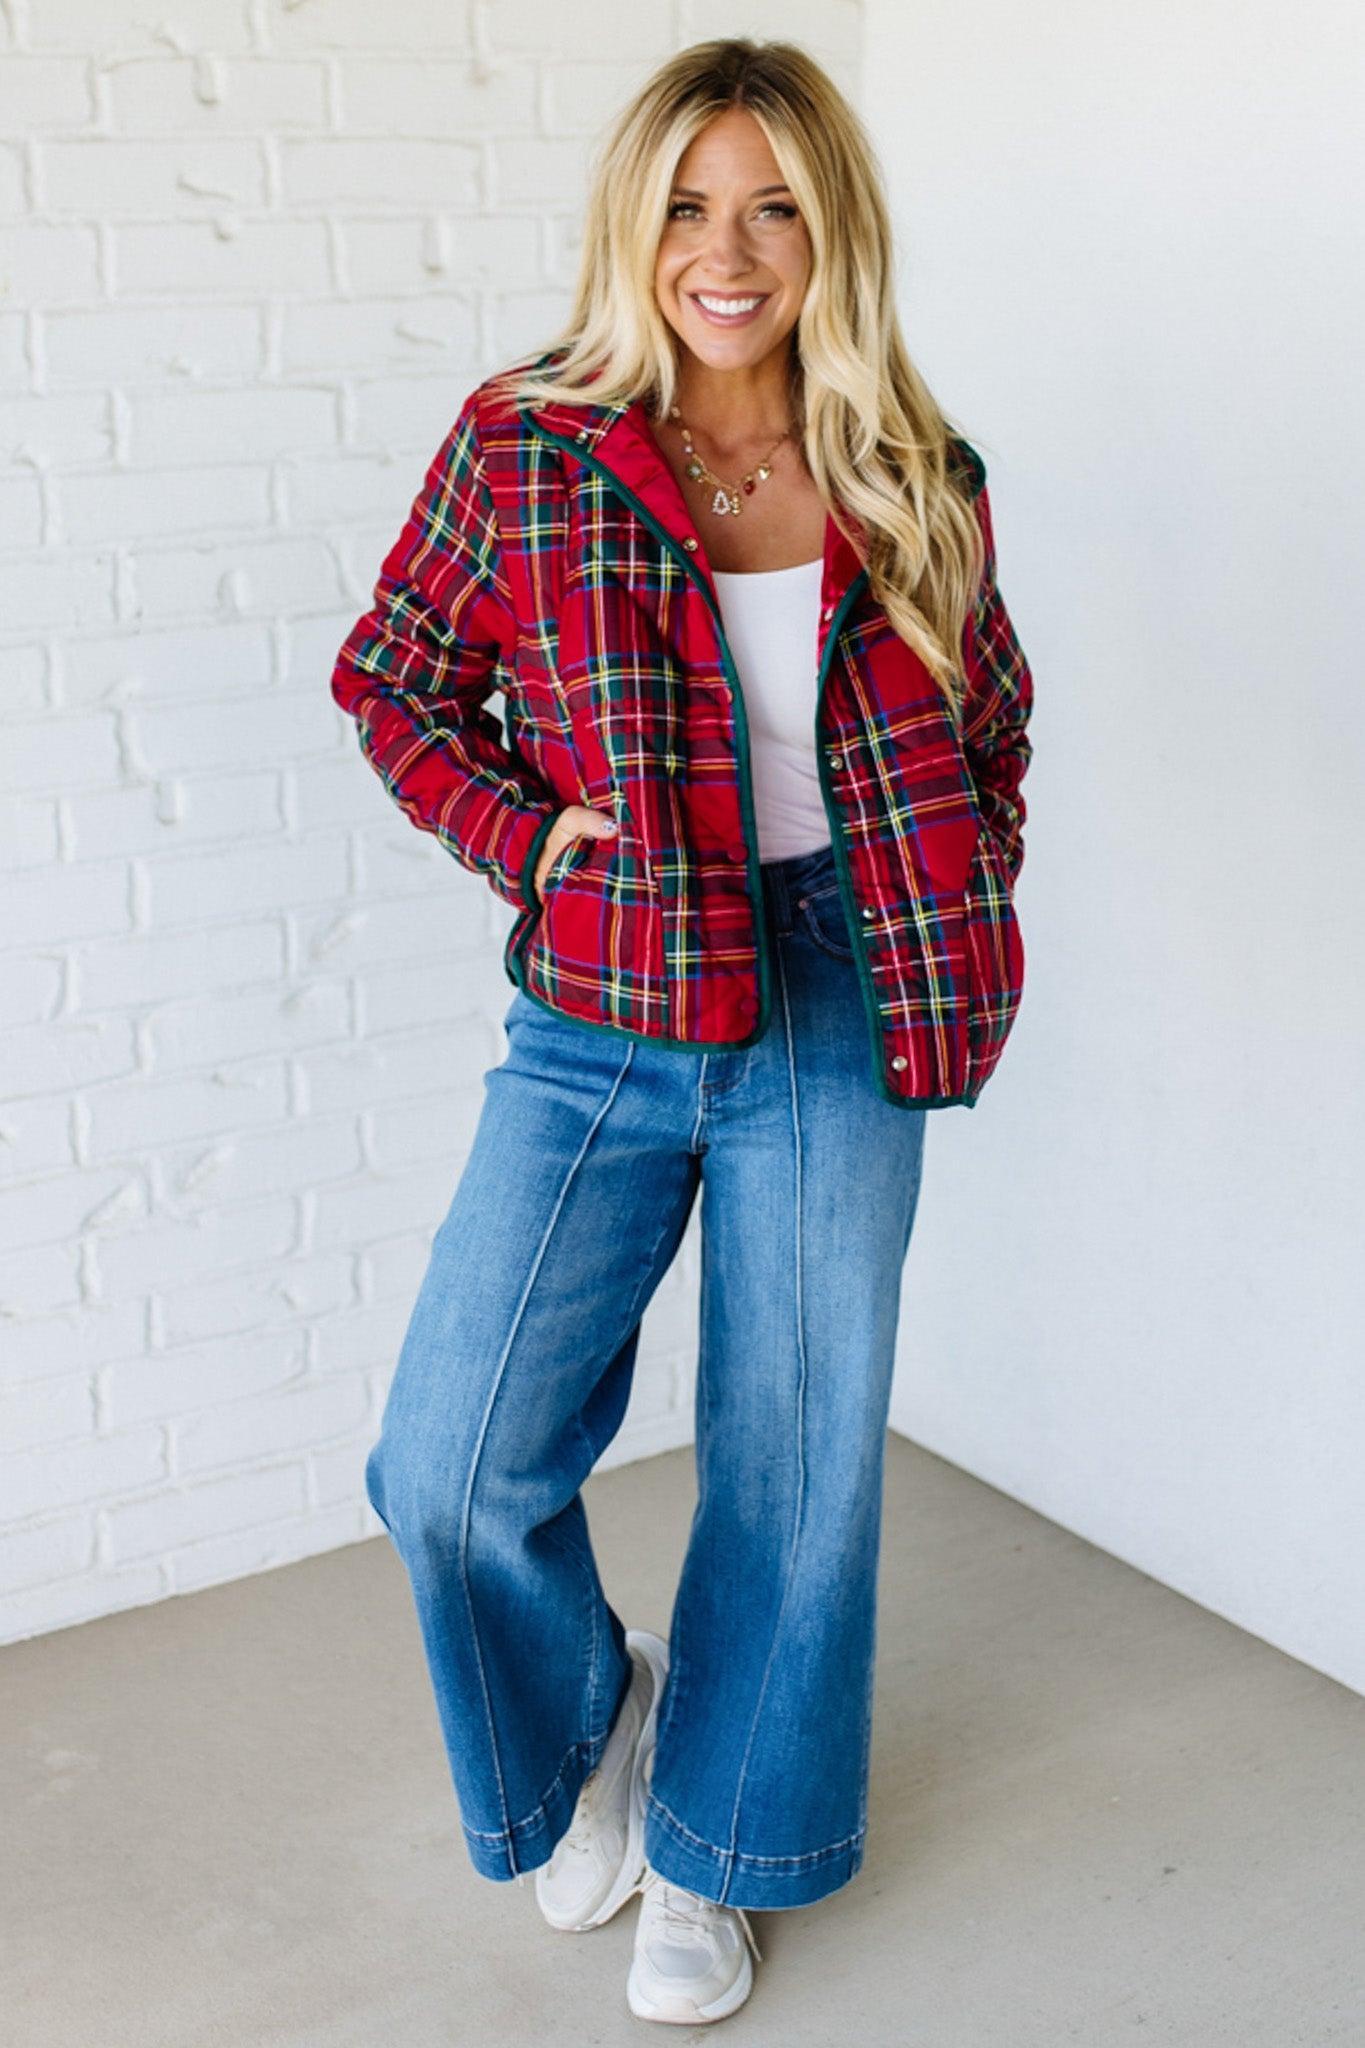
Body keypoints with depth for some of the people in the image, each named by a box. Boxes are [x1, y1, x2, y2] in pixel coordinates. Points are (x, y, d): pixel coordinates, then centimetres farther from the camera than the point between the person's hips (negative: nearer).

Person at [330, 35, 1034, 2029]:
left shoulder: (914, 484, 0)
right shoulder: (527, 447, -5)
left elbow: (994, 723, 16)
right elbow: (391, 678, 6)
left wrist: (958, 928, 4)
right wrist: (525, 832, -7)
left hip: (836, 1031, 1)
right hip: (601, 1026, -1)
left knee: (799, 1462, 10)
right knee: (450, 1473, -6)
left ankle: (710, 1849, 35)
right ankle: (594, 1703, 29)